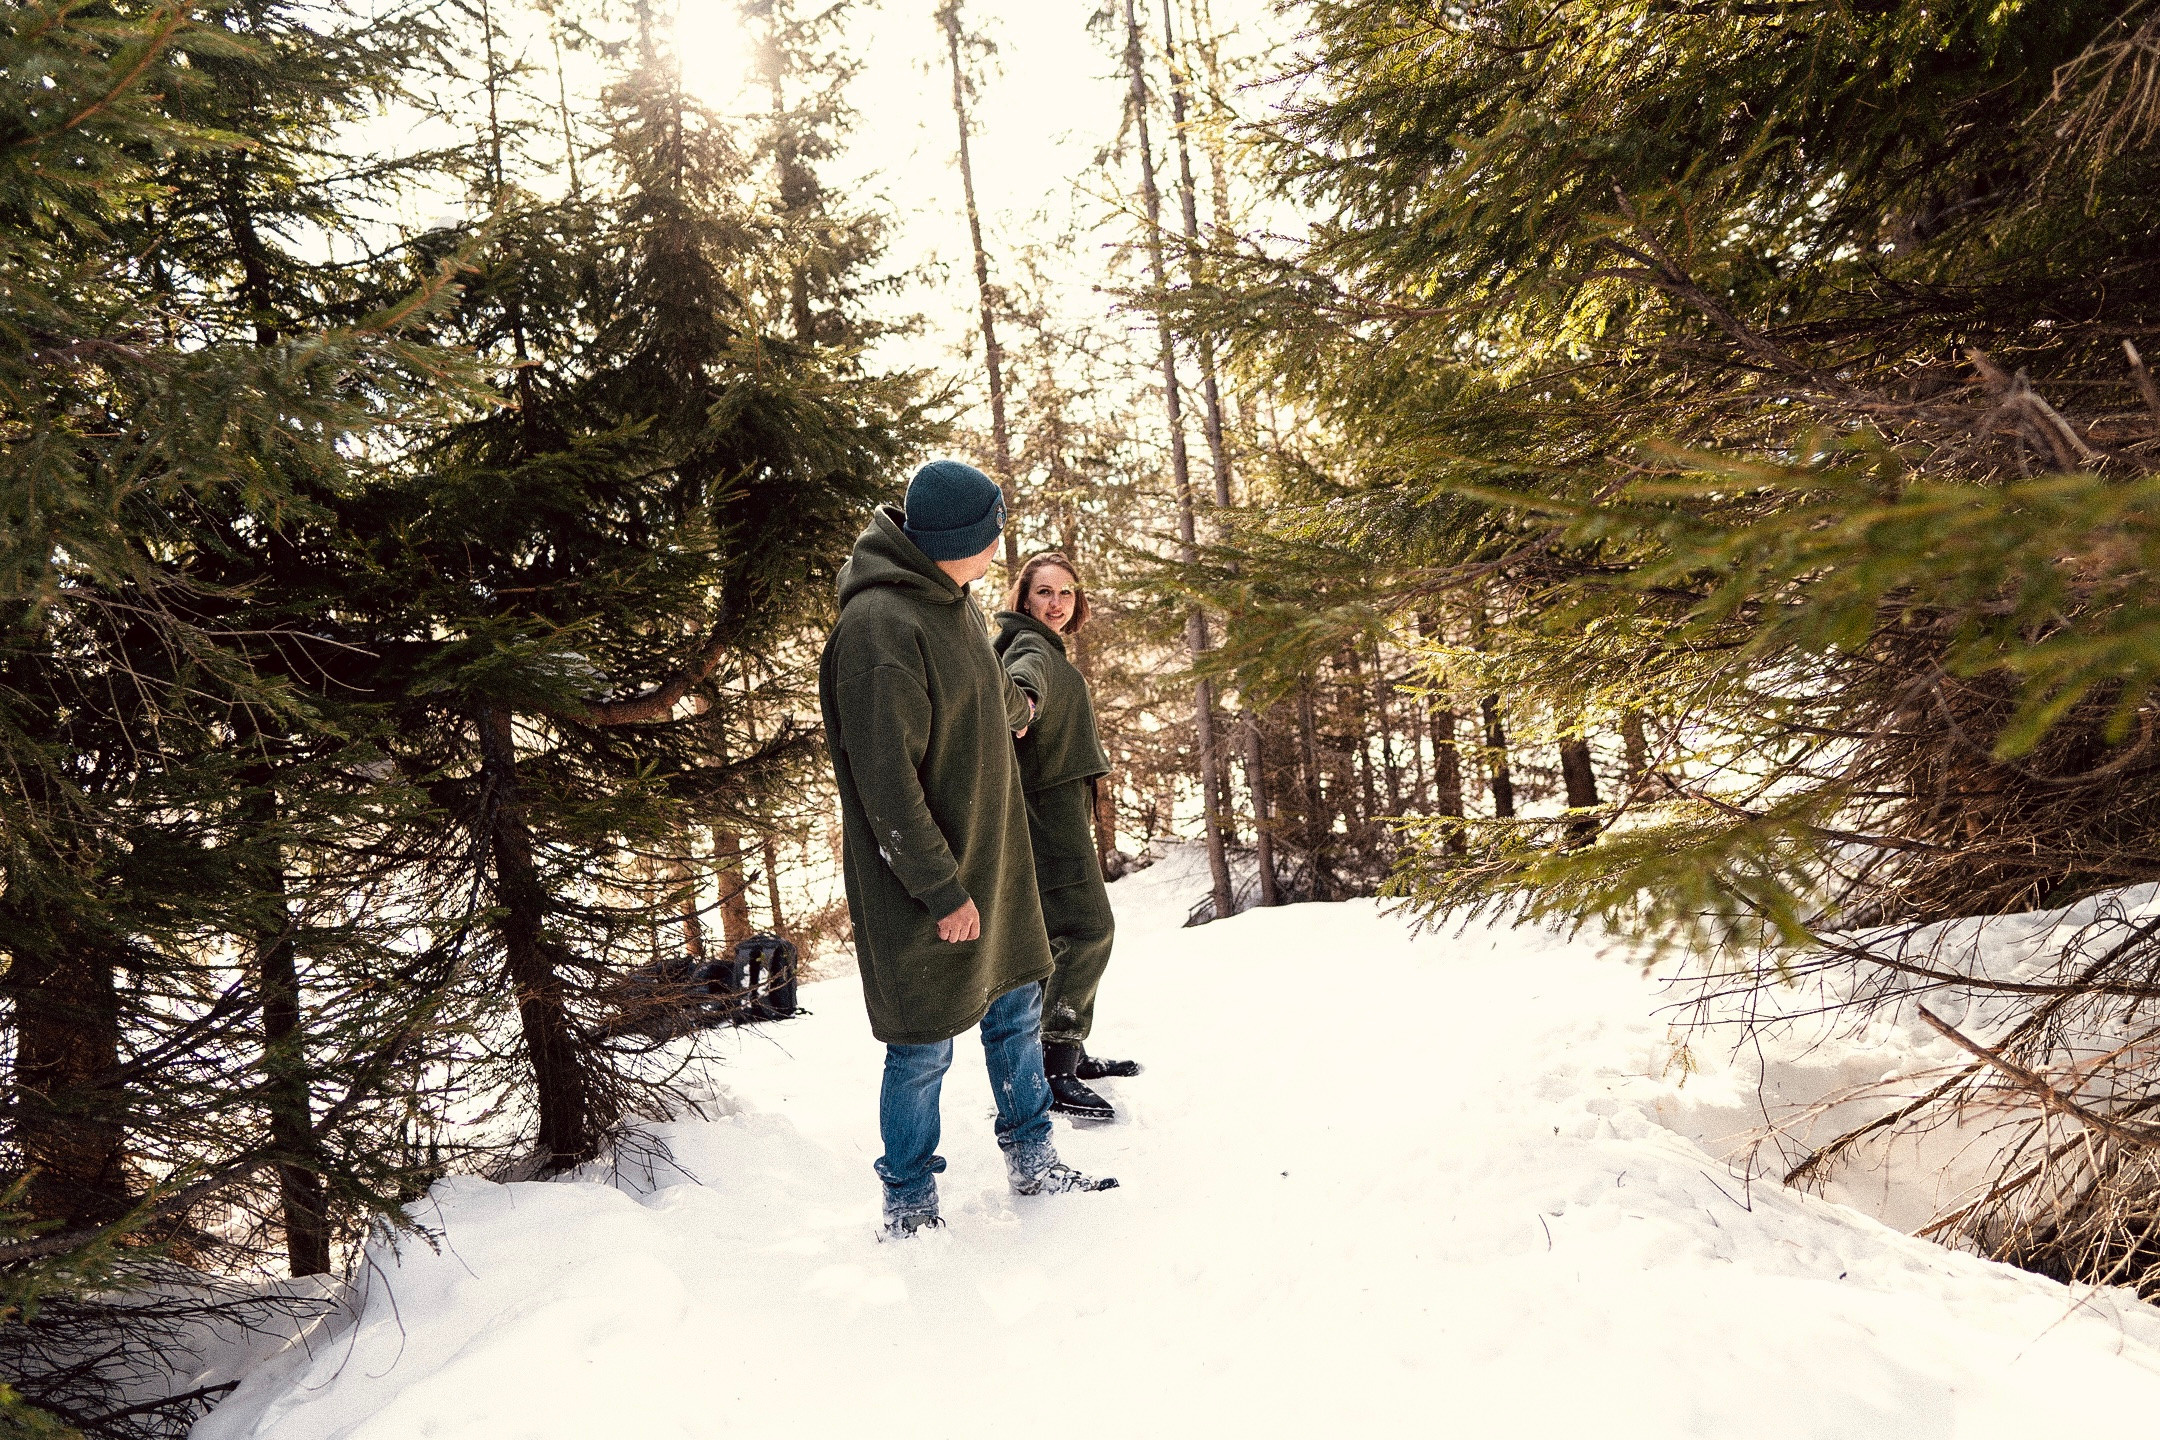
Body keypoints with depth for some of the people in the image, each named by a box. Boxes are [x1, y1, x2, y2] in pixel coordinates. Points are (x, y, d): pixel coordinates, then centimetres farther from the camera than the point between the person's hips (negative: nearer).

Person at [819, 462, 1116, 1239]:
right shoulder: (878, 627, -24)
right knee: (924, 1045, 3)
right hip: (925, 884, -9)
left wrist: (1017, 706, 46)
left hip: (990, 858, 9)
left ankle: (1033, 1161, 35)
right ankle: (908, 1209, 23)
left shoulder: (955, 602, 7)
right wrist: (942, 889, -21)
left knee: (1016, 1007, 18)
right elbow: (886, 783, -24)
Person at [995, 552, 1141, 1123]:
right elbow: (1025, 674, -38)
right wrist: (1022, 697, -59)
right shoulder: (1032, 646, -12)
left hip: (1059, 806, 11)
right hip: (1048, 803, -11)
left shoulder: (1048, 647, 19)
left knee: (1068, 935, 15)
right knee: (1087, 928, -16)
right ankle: (1052, 1071, -15)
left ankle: (1071, 1055, 24)